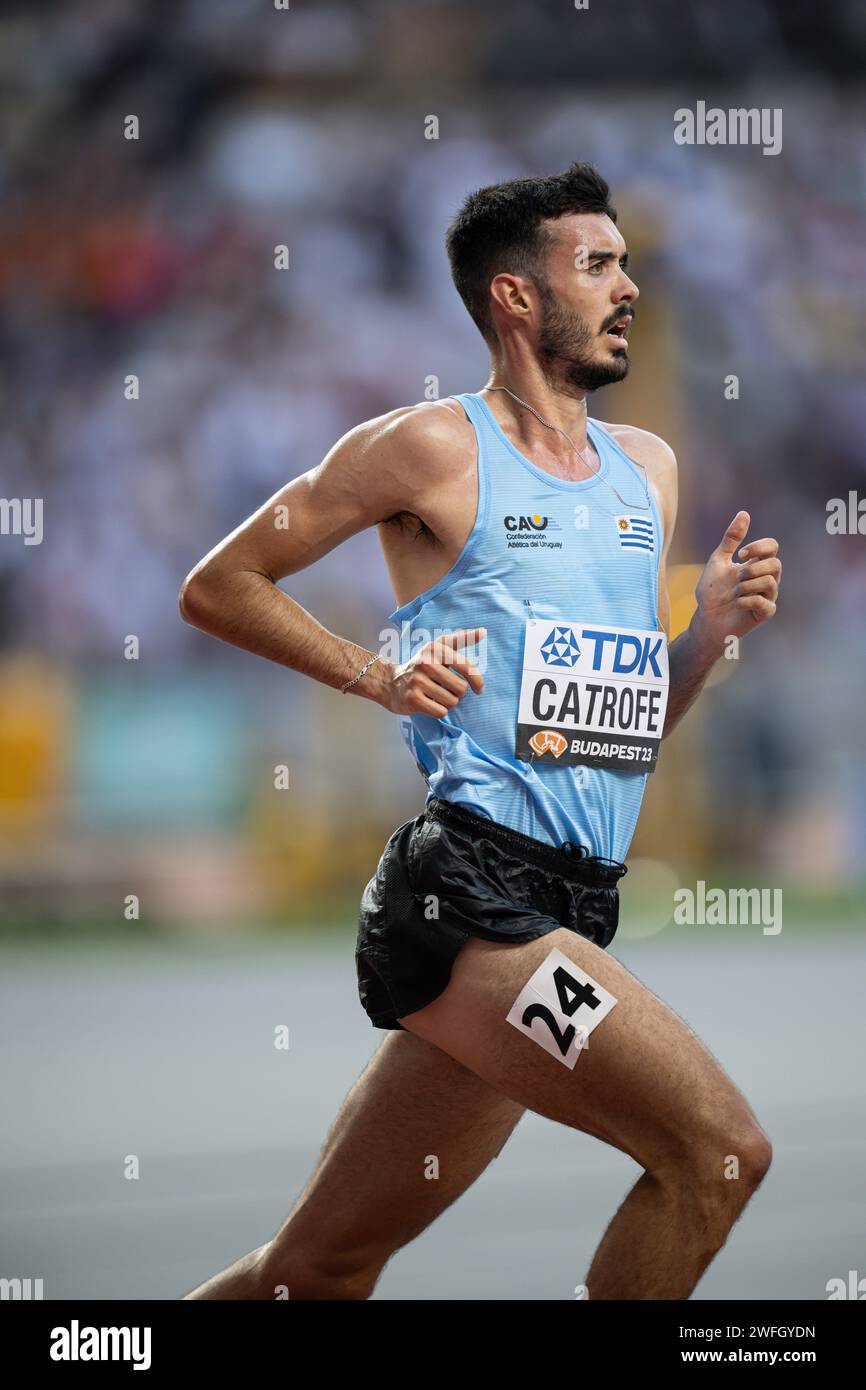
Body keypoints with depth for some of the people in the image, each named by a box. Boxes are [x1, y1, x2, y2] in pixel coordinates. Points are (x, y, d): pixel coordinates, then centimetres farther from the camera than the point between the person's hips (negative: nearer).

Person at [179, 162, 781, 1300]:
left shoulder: (650, 469, 20)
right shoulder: (433, 449, -2)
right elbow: (218, 587, 4)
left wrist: (712, 628, 6)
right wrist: (377, 675, -6)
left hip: (571, 909, 8)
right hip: (465, 894, -7)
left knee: (317, 1272, 9)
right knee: (721, 1152, -18)